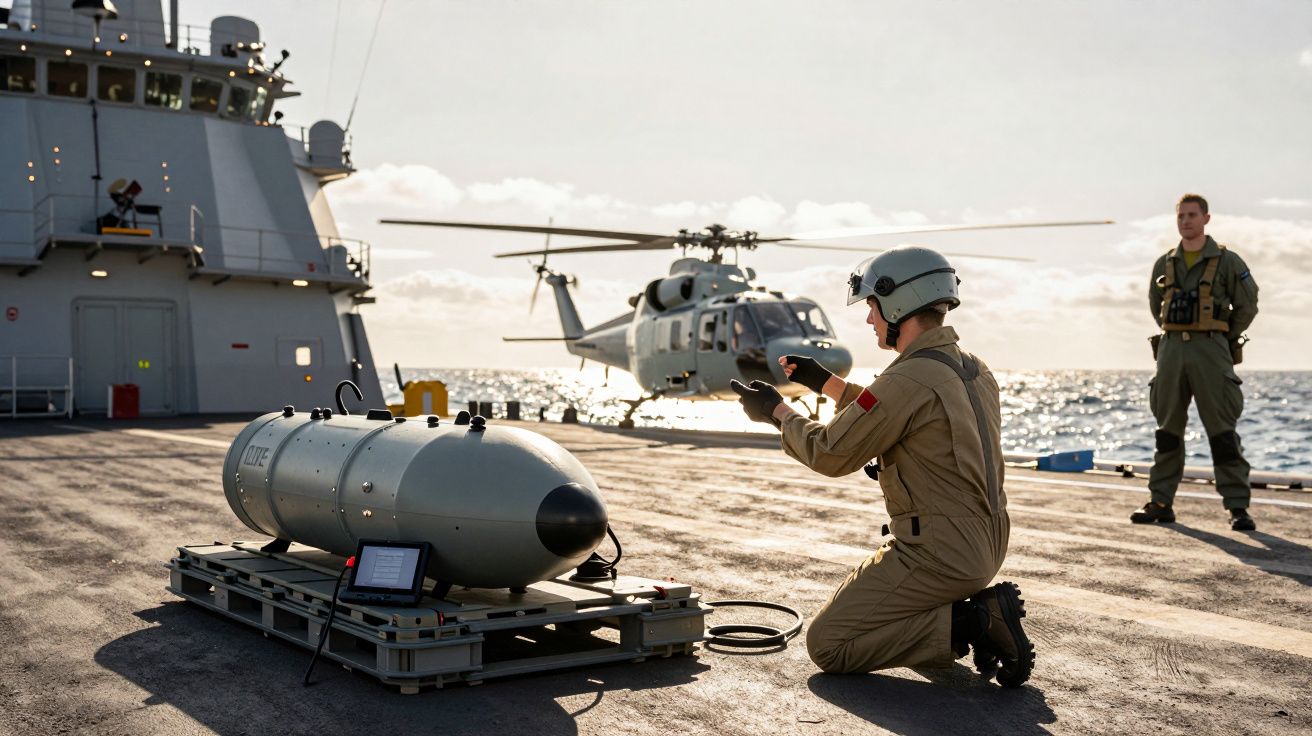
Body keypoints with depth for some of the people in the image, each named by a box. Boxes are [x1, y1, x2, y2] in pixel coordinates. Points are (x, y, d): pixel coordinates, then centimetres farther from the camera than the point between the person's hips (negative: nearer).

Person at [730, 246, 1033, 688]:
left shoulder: (910, 380, -22)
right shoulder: (974, 370, 8)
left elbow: (830, 453, -12)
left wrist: (776, 412, 4)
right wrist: (823, 382, 22)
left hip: (937, 557, -10)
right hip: (983, 548, 10)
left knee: (827, 644, 0)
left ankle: (965, 623, -9)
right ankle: (978, 613, 9)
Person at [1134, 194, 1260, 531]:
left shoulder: (1226, 261, 0)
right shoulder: (1164, 264, 11)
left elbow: (1247, 306, 6)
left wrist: (1223, 340, 7)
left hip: (1210, 351, -4)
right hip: (1171, 350, 4)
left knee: (1222, 432, -6)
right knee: (1167, 430, 7)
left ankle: (1238, 507, -3)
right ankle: (1160, 503, 12)